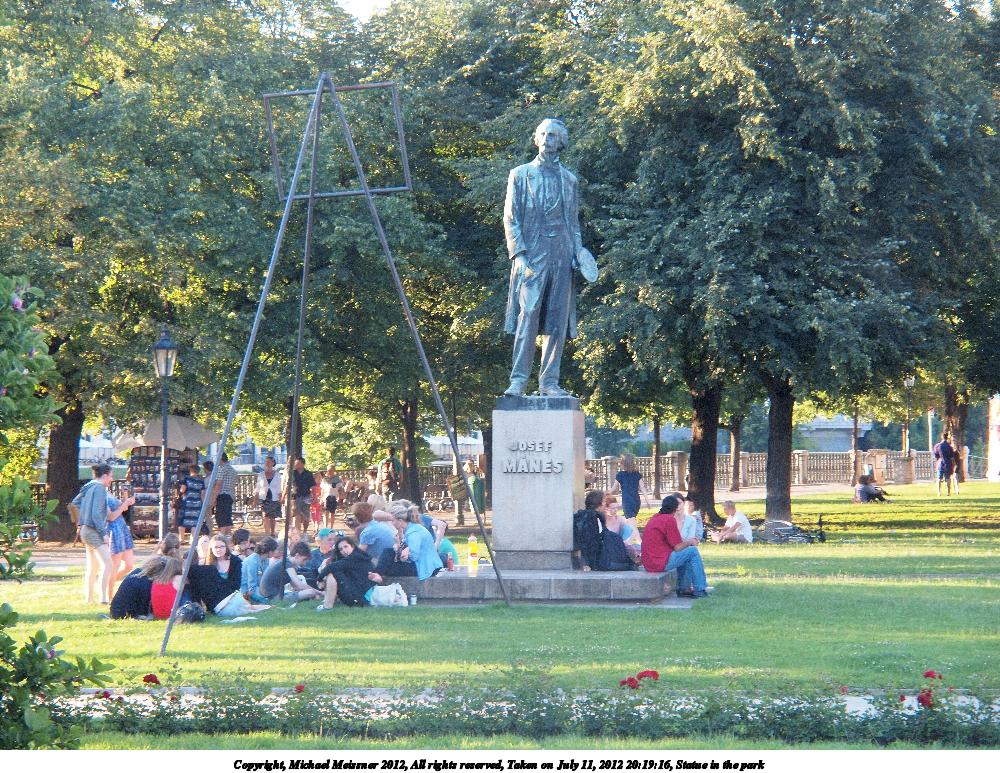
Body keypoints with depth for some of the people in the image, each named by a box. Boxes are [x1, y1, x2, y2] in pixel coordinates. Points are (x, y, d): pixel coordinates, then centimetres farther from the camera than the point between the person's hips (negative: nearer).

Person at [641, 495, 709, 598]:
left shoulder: (655, 518, 15)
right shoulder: (670, 520, -13)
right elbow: (678, 547, -11)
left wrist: (686, 542, 23)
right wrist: (689, 542, 8)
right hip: (660, 562, -9)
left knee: (685, 552, 27)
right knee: (693, 551, 1)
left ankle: (684, 588, 26)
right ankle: (699, 589, 5)